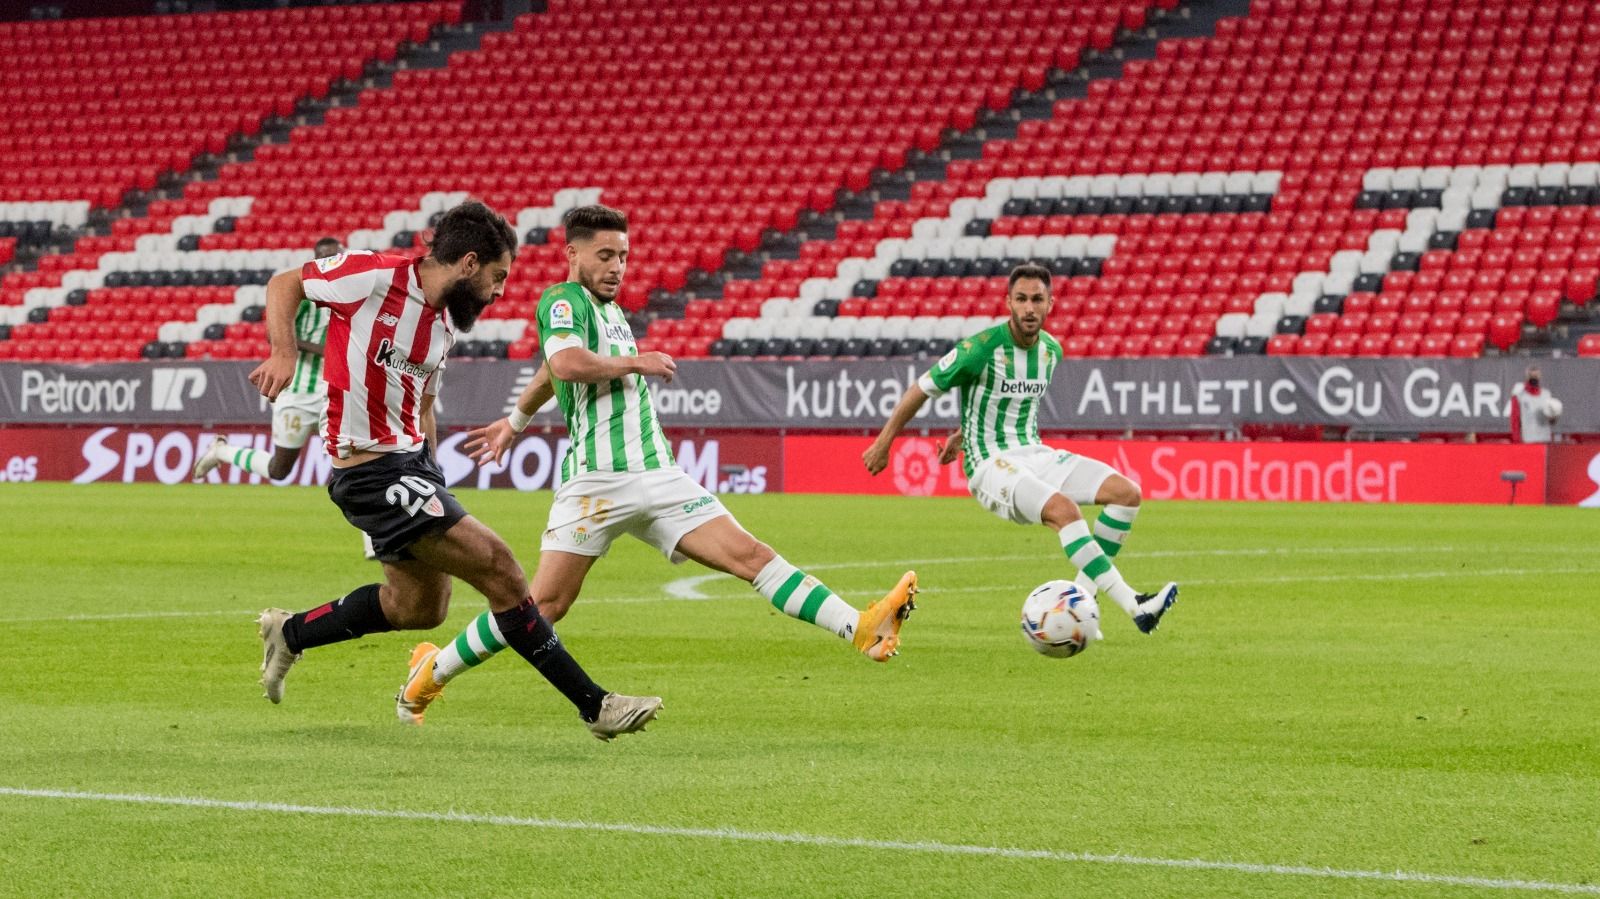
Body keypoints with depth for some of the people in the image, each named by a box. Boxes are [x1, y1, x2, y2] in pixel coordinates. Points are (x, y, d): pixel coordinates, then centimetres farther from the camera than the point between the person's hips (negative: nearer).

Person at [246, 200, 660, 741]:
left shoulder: (444, 322, 10)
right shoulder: (376, 276, -15)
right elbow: (284, 285, -7)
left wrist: (432, 484, 16)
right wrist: (283, 353, -21)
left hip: (412, 459, 10)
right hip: (371, 470, -10)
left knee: (420, 607, 19)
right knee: (497, 566, -13)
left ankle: (290, 633, 37)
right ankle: (595, 705, -8)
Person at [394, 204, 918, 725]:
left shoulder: (608, 310, 23)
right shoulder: (563, 301, -3)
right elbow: (565, 364, -24)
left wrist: (514, 422, 53)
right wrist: (634, 362, -8)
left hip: (657, 477, 7)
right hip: (597, 480, -7)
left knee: (750, 555, -7)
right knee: (545, 605, -8)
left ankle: (862, 630, -19)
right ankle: (432, 673, 8)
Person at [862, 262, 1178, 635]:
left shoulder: (1052, 350, 5)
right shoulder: (983, 348, -15)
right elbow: (921, 390, -5)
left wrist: (963, 436, 32)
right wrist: (882, 445, 3)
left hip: (1034, 454, 7)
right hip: (992, 465, -7)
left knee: (1127, 492, -9)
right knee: (1063, 509, -33)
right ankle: (1134, 606, -35)